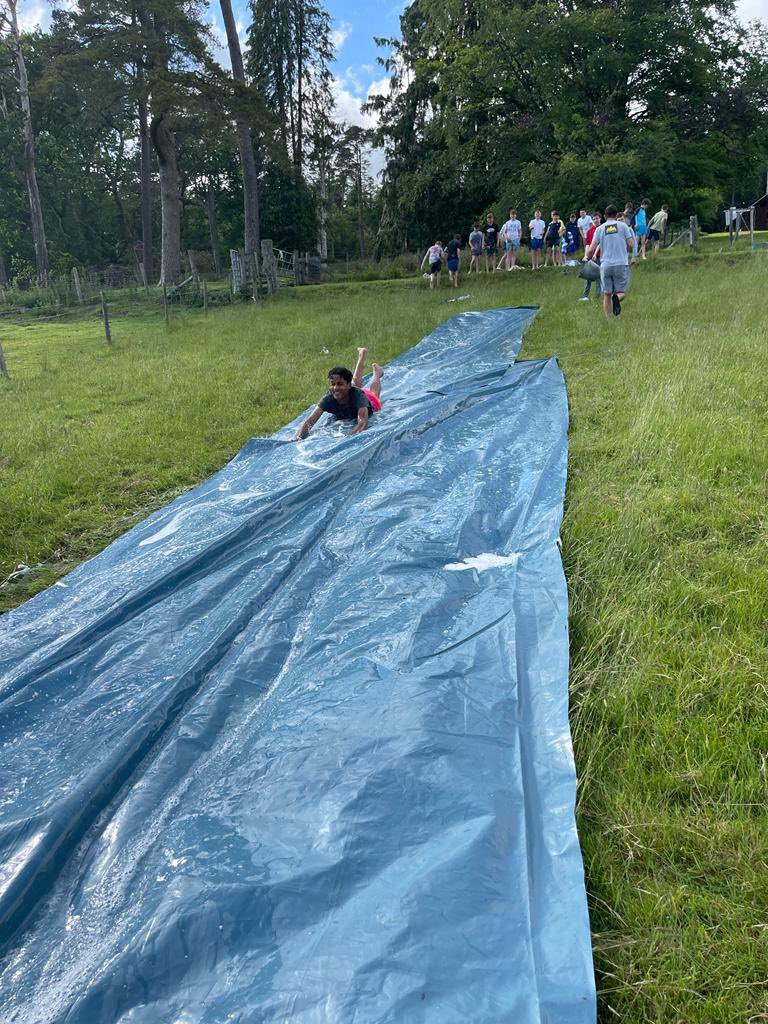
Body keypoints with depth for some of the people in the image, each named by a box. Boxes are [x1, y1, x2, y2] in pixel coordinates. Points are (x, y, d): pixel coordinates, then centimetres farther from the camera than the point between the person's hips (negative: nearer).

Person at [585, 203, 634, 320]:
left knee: (607, 294, 8)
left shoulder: (600, 229, 6)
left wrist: (587, 258, 21)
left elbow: (591, 250, 0)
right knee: (621, 292, 6)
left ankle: (609, 320, 1)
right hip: (621, 263, -1)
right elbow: (631, 245, 2)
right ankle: (617, 298, -29)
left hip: (605, 265, 1)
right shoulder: (623, 226, 5)